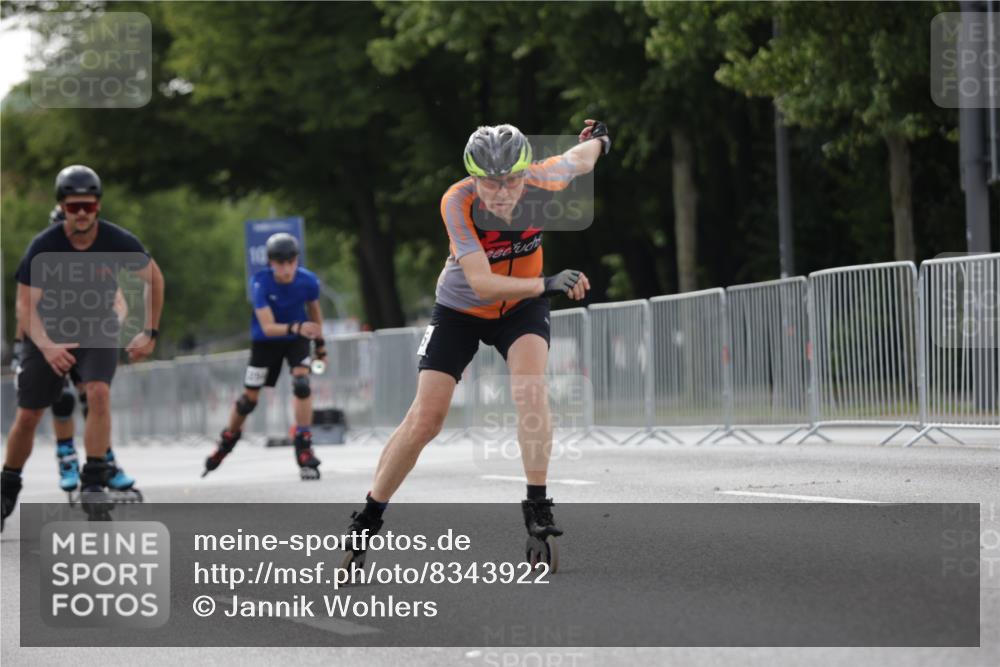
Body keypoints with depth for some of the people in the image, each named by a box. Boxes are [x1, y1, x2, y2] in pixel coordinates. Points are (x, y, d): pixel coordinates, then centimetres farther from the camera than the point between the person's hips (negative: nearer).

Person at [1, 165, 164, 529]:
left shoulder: (118, 242, -18)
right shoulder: (43, 247, -22)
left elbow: (153, 277, 0)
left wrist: (150, 333, -3)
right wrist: (47, 347, -37)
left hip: (98, 334, 0)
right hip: (49, 333, 0)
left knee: (99, 393, -27)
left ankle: (94, 481, -19)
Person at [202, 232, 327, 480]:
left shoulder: (308, 281, -22)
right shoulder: (261, 283, -29)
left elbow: (314, 309, 1)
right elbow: (268, 327, -35)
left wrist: (320, 343, 9)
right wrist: (294, 328, -53)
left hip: (297, 339, 1)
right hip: (265, 341, -1)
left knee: (301, 384, -23)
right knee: (249, 398, 5)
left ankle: (304, 449, -16)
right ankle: (228, 439, 34)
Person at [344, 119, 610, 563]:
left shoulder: (541, 181, -26)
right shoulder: (458, 202, -33)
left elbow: (579, 159, -1)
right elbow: (481, 283, -39)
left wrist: (599, 140, 22)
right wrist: (545, 284, -52)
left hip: (521, 308, 1)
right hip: (461, 310, -1)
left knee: (530, 388, -26)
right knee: (425, 419, -6)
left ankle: (537, 507, -16)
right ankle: (368, 520, 9)